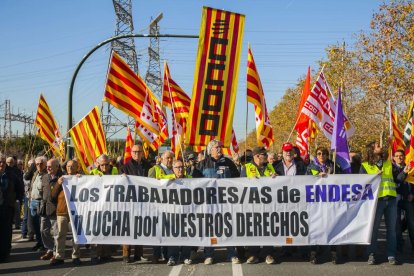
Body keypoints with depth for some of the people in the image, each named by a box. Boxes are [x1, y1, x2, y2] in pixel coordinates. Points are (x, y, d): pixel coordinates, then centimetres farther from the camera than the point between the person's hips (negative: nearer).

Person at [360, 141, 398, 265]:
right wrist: (374, 176, -12)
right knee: (374, 228, 2)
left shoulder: (388, 163, 15)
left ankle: (391, 255, 11)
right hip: (376, 199, -3)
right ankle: (371, 254, 10)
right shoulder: (365, 166, 3)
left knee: (392, 228, 5)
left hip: (391, 199, 3)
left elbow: (395, 179, 18)